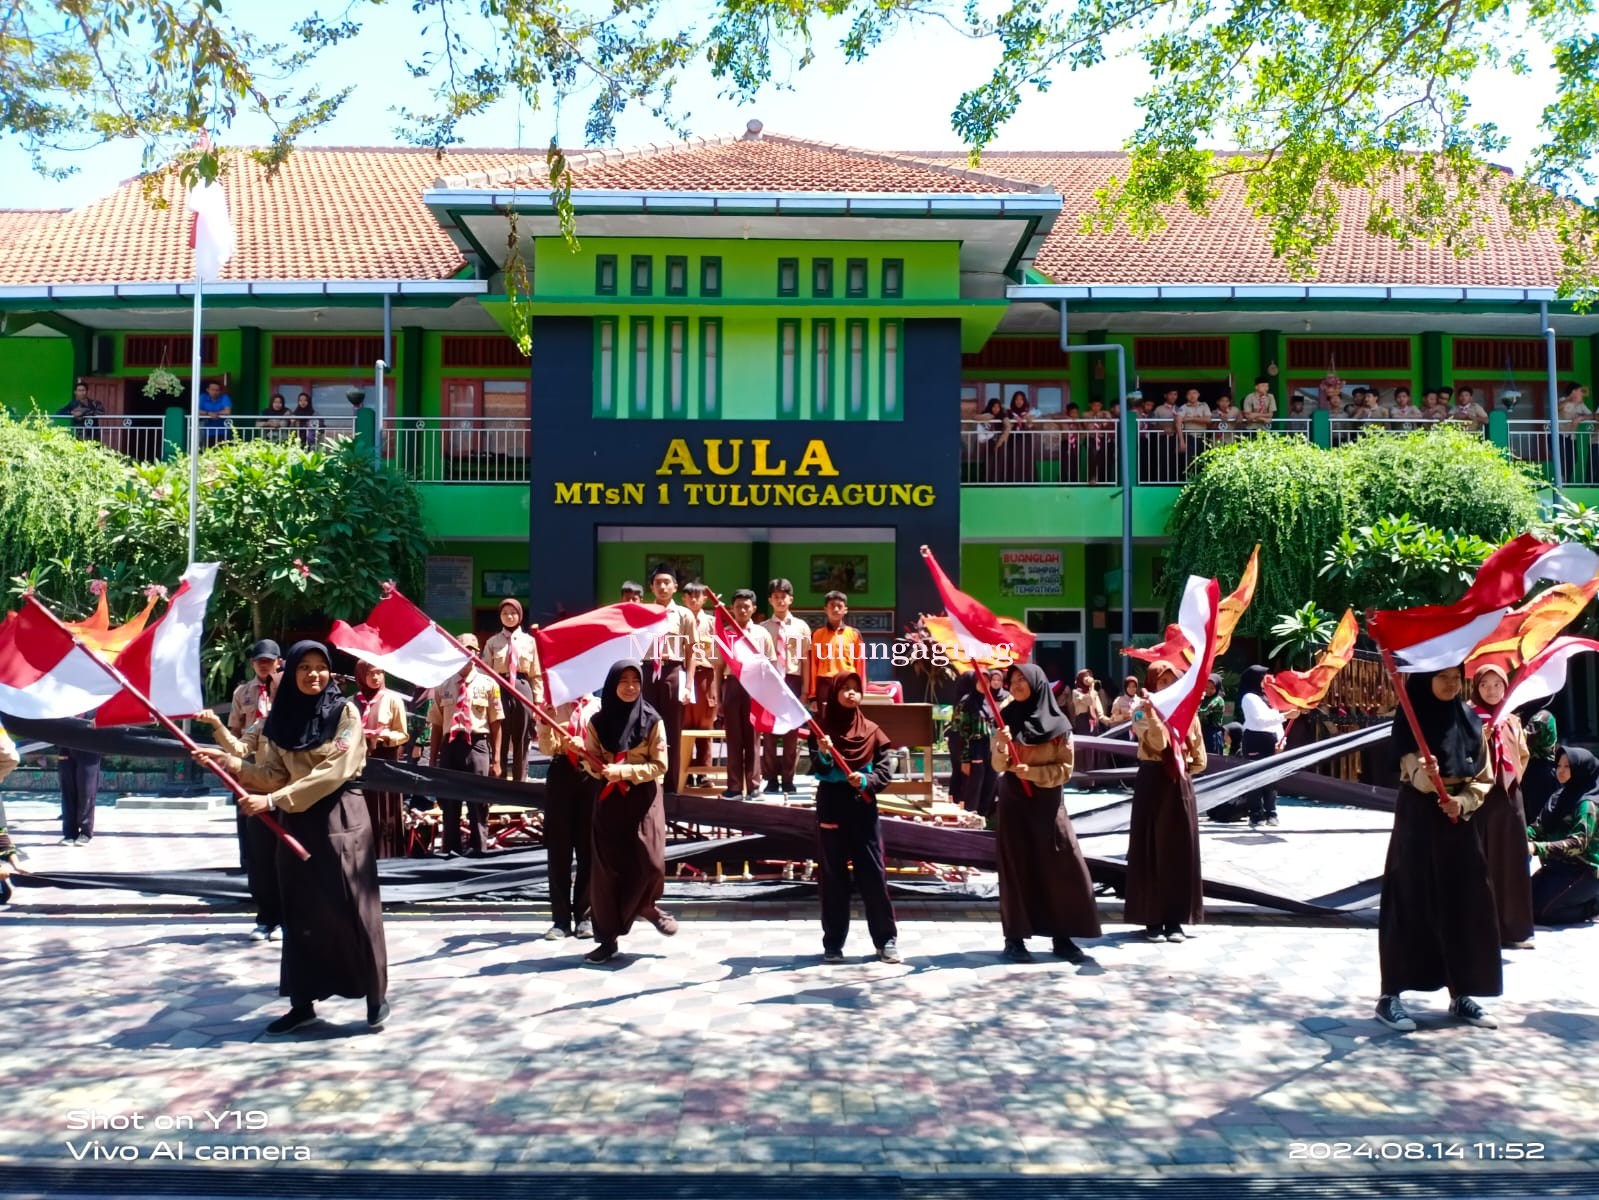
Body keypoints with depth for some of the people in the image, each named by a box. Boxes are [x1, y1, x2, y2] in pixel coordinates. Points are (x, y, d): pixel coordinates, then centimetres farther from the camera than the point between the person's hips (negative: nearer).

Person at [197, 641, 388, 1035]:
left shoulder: (345, 713, -8)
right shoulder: (279, 718, 6)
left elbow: (333, 771, -18)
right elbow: (274, 776, 3)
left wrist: (272, 801, -20)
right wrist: (233, 763, -14)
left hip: (340, 820, -5)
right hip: (297, 822, 5)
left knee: (352, 910, -2)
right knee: (300, 913, 8)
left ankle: (376, 995, 9)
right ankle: (303, 1002, 18)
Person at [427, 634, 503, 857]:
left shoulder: (487, 684, 2)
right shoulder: (443, 686, 9)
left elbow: (495, 723, 2)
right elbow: (436, 724, 12)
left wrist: (496, 759, -1)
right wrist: (433, 759, 11)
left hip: (477, 744, -3)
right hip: (450, 745, 3)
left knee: (478, 801, 0)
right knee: (449, 801, 9)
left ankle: (479, 848, 9)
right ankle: (451, 849, 18)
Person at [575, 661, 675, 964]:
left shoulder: (652, 720, -4)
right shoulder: (597, 721, 2)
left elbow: (660, 765, -7)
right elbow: (590, 761, 3)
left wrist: (623, 771, -18)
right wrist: (601, 770, -20)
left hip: (643, 799, -1)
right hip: (608, 800, 2)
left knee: (649, 862, -10)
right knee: (607, 867, 0)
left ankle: (647, 906, 24)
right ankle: (608, 938, 9)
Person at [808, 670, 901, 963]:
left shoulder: (872, 731, 4)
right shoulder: (822, 729, 1)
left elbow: (886, 771, 0)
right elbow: (817, 772, -7)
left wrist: (866, 781, -19)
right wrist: (823, 755, -28)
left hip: (863, 809, 1)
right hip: (831, 808, 0)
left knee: (873, 874, 1)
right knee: (833, 876, 4)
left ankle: (886, 939, 10)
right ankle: (833, 943, 10)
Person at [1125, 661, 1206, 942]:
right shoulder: (1141, 710, -4)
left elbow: (1199, 757, 15)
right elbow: (1157, 743, -22)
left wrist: (1185, 770, 5)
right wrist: (1151, 713, -32)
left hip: (1180, 784, 4)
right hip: (1152, 782, -4)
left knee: (1181, 851, 4)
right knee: (1151, 850, -1)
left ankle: (1176, 919, 11)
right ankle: (1152, 919, 3)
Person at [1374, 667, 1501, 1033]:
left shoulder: (1469, 718, 6)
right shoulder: (1411, 717, -8)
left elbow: (1485, 777, 9)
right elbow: (1414, 774, -16)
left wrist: (1464, 802, -9)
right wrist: (1425, 775, -39)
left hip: (1458, 820, 5)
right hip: (1418, 820, -5)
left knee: (1464, 906, 6)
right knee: (1410, 904, -4)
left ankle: (1461, 995, 18)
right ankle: (1390, 996, 1)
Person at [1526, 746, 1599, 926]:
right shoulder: (1559, 797, 10)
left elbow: (1578, 842, -27)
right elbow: (1538, 826, 3)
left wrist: (1537, 848, -38)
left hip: (1583, 871, -8)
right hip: (1559, 866, 8)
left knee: (1539, 909, -18)